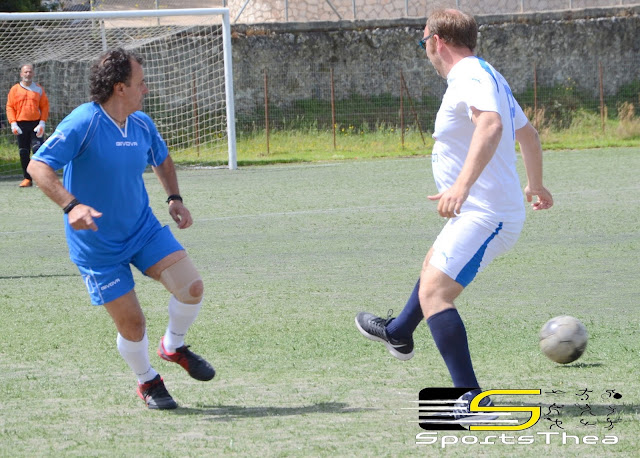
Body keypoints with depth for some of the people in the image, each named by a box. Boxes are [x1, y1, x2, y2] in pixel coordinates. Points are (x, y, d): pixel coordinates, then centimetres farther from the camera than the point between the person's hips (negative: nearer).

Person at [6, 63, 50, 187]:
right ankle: (27, 178, 10)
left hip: (36, 124, -1)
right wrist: (13, 123, -7)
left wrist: (42, 123, -6)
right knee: (23, 152, 3)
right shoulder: (15, 89, 7)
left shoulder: (39, 89, 8)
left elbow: (45, 107, 6)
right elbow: (10, 107, 5)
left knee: (38, 148, -14)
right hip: (21, 125, 1)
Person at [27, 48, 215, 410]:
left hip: (144, 228, 5)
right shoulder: (83, 124, -21)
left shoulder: (142, 124, 0)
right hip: (97, 246, -5)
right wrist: (71, 205, -38)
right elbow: (38, 166, -25)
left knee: (192, 287, -11)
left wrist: (175, 198, 6)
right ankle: (147, 381, 27)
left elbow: (162, 159, 22)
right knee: (132, 323, -2)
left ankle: (174, 346, 19)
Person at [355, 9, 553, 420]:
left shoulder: (470, 76, -18)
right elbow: (528, 133, 28)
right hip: (481, 214, 11)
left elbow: (491, 124, -39)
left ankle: (472, 398, -24)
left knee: (434, 293, -19)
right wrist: (535, 185, 44)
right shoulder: (488, 76, 15)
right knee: (432, 265, 34)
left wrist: (462, 185, -49)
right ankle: (398, 333, 59)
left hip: (486, 216, -11)